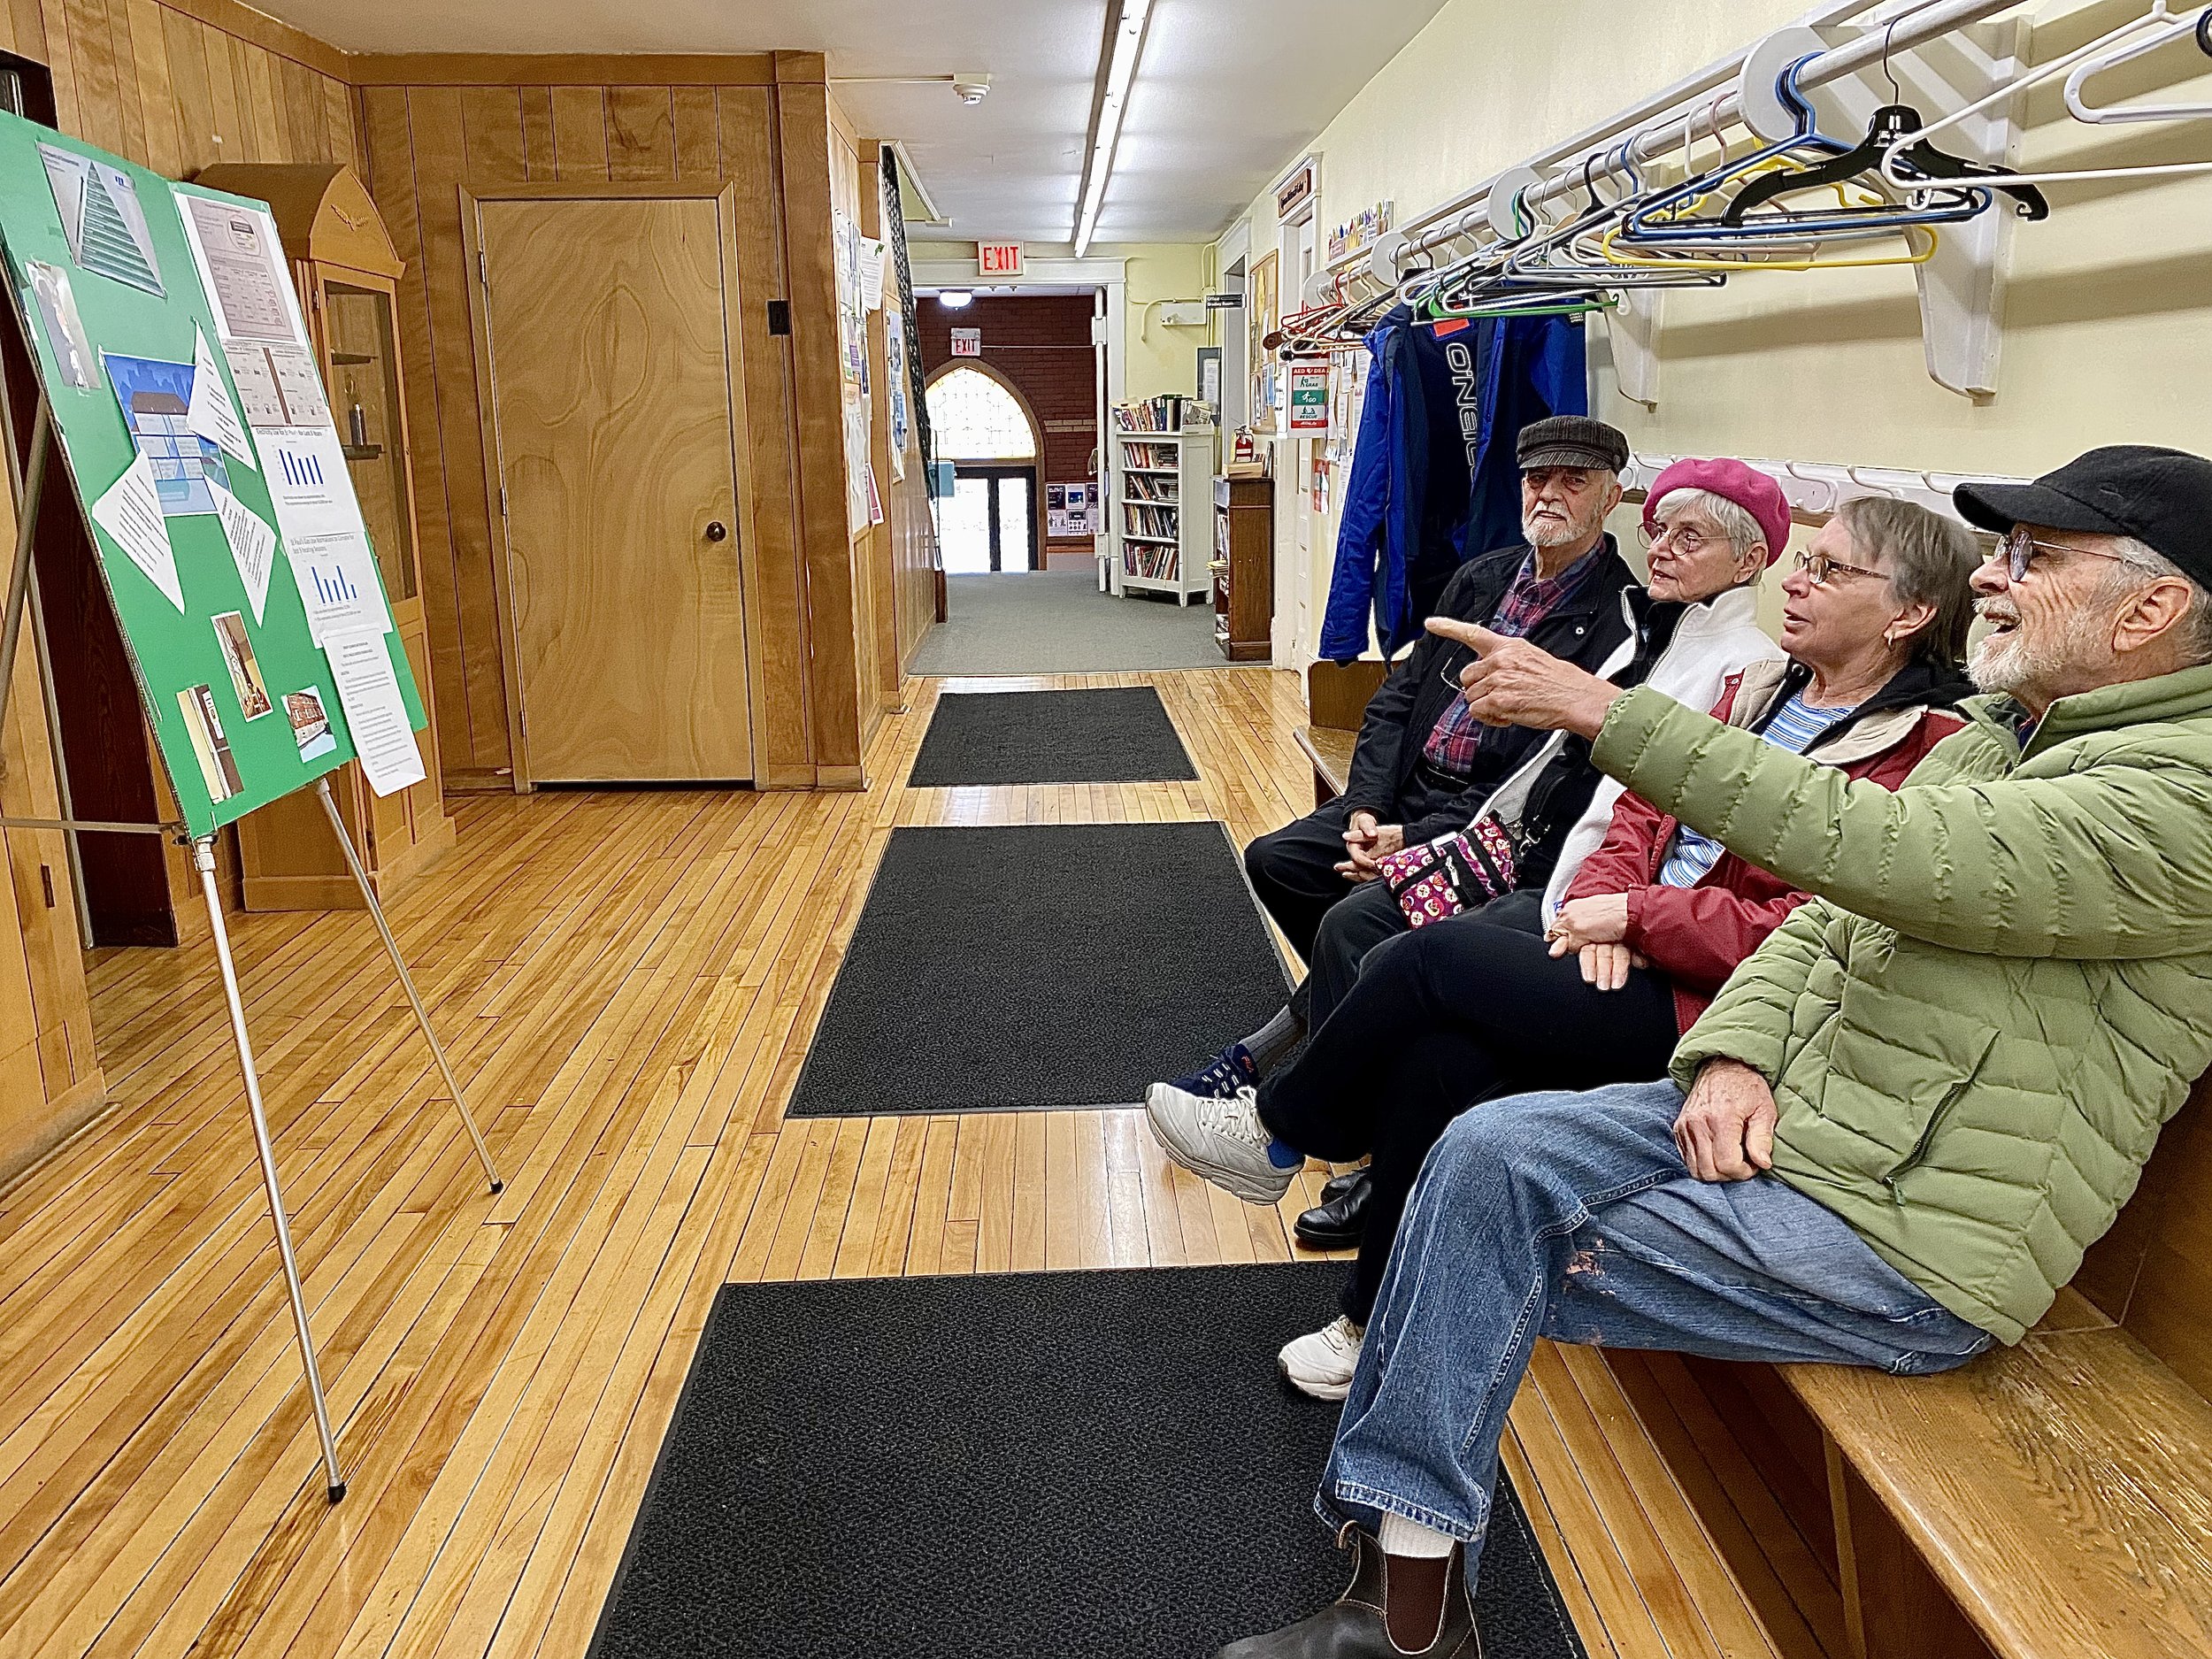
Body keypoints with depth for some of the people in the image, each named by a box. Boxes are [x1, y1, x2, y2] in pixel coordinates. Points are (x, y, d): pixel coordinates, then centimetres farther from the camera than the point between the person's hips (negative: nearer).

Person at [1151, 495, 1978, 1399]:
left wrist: (1633, 916, -15)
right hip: (1632, 933, 7)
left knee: (1429, 959, -18)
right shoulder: (1762, 687, 14)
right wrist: (1604, 900, -5)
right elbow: (1647, 805, 15)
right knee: (1440, 1049, -19)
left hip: (1710, 997, -7)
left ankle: (1277, 1131, 7)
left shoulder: (1921, 750, -11)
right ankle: (1380, 1320, -4)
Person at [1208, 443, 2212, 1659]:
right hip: (1781, 1119, 8)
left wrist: (1603, 710, -28)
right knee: (1490, 1149, -10)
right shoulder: (2002, 730, 14)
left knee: (1497, 1262, -14)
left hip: (1901, 1240, -8)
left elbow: (1879, 851, -29)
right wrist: (1735, 1054, -8)